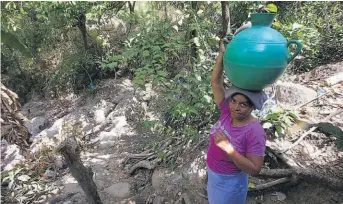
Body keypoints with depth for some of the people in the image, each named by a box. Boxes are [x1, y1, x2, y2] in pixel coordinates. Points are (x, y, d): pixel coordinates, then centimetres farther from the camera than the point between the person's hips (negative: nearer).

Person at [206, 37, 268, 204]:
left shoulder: (255, 132, -28)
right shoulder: (227, 112, -13)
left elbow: (255, 169, -27)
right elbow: (216, 82, -14)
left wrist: (228, 148, -36)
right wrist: (222, 54, -22)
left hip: (230, 181, -6)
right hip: (213, 174, 6)